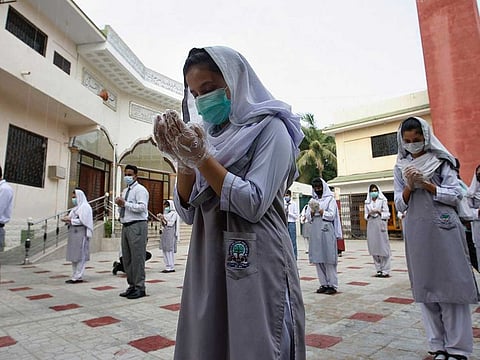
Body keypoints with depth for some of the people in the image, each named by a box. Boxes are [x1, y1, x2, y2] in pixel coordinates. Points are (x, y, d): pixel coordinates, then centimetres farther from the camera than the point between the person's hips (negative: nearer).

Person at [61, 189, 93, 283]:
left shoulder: (85, 207, -6)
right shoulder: (76, 207, 21)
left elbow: (82, 221, -15)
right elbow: (74, 220, 21)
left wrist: (70, 219, -12)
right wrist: (67, 220, 2)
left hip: (80, 234, -9)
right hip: (73, 234, 9)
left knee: (79, 256, -6)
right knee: (74, 256, 9)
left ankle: (78, 277, -3)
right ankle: (75, 276, 14)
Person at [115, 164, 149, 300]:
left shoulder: (140, 189, -6)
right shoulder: (125, 191, 21)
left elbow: (142, 207, -19)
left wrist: (125, 203, -17)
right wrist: (120, 204, 7)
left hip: (137, 226, -9)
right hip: (126, 226, 9)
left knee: (137, 258, -6)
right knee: (126, 259, 12)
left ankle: (139, 288, 3)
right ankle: (132, 286, 22)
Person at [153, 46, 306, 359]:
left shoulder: (270, 127, -5)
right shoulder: (208, 136, 12)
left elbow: (253, 204, -17)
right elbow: (188, 212, 6)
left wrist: (202, 158, -15)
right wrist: (185, 161, -8)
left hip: (256, 265, -6)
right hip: (207, 264, 6)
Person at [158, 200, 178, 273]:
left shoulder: (173, 213, -4)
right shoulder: (166, 214, 18)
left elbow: (170, 223, -13)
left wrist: (164, 218, -15)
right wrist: (161, 219, 6)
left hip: (170, 233, -8)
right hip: (165, 232, 9)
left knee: (169, 250, -9)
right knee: (165, 250, 7)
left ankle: (171, 267, -5)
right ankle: (168, 266, 13)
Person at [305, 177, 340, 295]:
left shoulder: (330, 199, 2)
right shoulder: (312, 200, 15)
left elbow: (332, 215, -5)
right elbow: (307, 217, 10)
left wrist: (320, 211, -16)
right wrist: (312, 212, -10)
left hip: (327, 231, -5)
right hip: (315, 232, 5)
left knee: (328, 258, -4)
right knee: (317, 259, 5)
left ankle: (332, 285, 4)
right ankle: (324, 284, 13)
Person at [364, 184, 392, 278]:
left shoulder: (383, 201, 4)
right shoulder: (367, 203, 12)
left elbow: (387, 214, 2)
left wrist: (379, 212, -14)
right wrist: (369, 214, -7)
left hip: (380, 225, -3)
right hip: (371, 226, 3)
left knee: (383, 247, -6)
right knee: (374, 249, 3)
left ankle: (385, 271, 0)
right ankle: (379, 270, 11)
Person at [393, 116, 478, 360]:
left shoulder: (441, 161, 4)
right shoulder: (400, 167, 9)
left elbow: (455, 195, -2)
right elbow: (400, 204, 7)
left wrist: (426, 184, -13)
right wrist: (409, 186, -10)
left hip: (443, 228, -2)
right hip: (416, 232, 2)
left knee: (451, 283, 0)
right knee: (424, 287, 5)